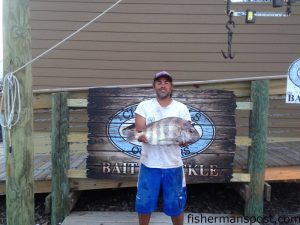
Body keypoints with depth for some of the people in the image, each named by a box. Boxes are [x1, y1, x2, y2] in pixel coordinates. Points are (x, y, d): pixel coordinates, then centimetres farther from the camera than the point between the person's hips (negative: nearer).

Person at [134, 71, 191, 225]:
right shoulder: (144, 106, 0)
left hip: (173, 165, 0)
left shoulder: (181, 108, 1)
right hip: (149, 164, 0)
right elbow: (139, 133, -6)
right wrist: (143, 137, -28)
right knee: (144, 203, 13)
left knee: (176, 205, 12)